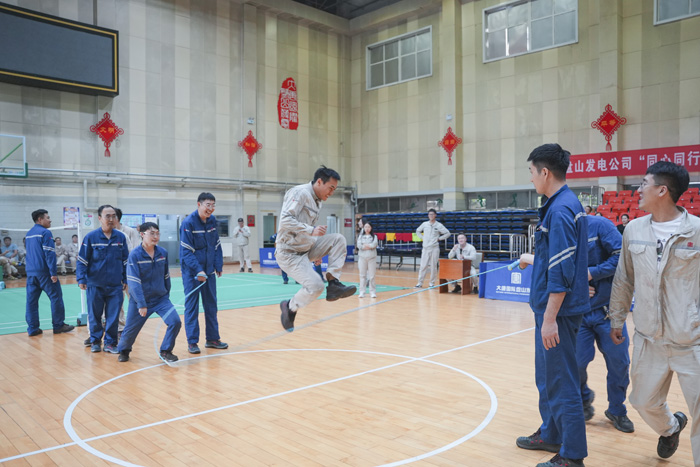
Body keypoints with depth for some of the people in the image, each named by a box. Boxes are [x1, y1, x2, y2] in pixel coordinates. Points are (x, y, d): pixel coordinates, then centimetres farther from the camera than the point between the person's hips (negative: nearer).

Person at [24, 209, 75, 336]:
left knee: (31, 300, 6)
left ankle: (32, 328, 8)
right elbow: (50, 254, -16)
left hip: (30, 272, 8)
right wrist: (53, 273, -16)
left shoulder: (29, 234, 16)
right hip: (43, 271, -8)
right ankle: (58, 325, 6)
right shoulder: (45, 233, -10)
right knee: (56, 297, 2)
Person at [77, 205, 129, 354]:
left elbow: (125, 260, 10)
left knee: (113, 316, 4)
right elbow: (82, 260, -1)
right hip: (95, 285, -1)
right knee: (94, 315, 10)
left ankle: (110, 343, 18)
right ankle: (95, 341, 27)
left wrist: (125, 280, 12)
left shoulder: (121, 237, 2)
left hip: (115, 286, 2)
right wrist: (81, 279, -6)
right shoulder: (91, 237, -5)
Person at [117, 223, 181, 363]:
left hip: (161, 298, 3)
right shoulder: (134, 255, -15)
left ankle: (165, 351, 8)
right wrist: (141, 304, -24)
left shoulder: (163, 252, -3)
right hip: (140, 300, -3)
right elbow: (134, 282, -19)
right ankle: (123, 351, 42)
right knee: (130, 329, 9)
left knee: (175, 321, -13)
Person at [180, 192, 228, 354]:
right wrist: (198, 270, -24)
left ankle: (212, 339, 22)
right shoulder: (188, 223, -15)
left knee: (211, 304, 11)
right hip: (191, 271, -6)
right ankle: (192, 342, 9)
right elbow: (186, 251, -18)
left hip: (209, 270, 6)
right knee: (191, 305, 0)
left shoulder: (212, 220, 2)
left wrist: (218, 266, 1)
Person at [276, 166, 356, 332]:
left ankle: (333, 284, -10)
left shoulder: (317, 201, 12)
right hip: (289, 252, -9)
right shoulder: (300, 193, -15)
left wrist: (318, 253, 18)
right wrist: (311, 230, -32)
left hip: (305, 248, 9)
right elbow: (285, 220, -27)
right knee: (315, 286, -19)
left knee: (338, 239, -5)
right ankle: (290, 307, 7)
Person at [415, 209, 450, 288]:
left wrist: (439, 238, -3)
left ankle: (432, 283, 11)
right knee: (423, 265, 0)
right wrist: (422, 237, 8)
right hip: (425, 248, 2)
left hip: (434, 248, -2)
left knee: (433, 266, 1)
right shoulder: (425, 224, 6)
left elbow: (447, 233, 3)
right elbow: (418, 231, 21)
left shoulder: (439, 225, 0)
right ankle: (420, 283, 5)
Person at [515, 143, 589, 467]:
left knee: (561, 382, 0)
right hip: (550, 308, 10)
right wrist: (534, 260, 31)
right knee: (547, 376, 21)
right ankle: (551, 434, 36)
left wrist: (549, 318, -23)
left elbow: (562, 272, -24)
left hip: (558, 309, -10)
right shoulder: (568, 204, 11)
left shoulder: (560, 211, -20)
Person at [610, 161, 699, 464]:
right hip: (648, 339, 4)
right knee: (644, 402, 16)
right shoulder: (633, 229, 2)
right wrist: (617, 319, 14)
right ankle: (670, 427, 49)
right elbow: (624, 279, 11)